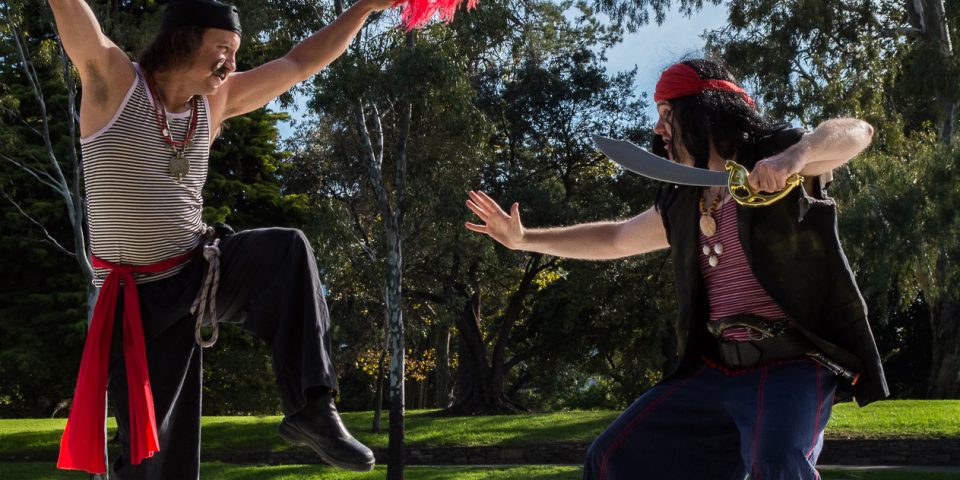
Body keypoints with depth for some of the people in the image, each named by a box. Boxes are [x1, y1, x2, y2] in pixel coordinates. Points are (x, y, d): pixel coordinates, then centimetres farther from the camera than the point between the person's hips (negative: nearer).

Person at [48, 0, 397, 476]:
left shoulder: (215, 100, 6)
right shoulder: (113, 81, -9)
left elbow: (300, 62, 11)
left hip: (201, 271, 4)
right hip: (140, 295, -4)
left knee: (288, 249, -26)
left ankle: (310, 408, -27)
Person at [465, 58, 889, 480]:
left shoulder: (776, 155, -6)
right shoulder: (682, 203, 14)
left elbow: (856, 131, -21)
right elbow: (614, 239, 27)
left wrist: (796, 154, -41)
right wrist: (523, 239, 27)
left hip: (791, 365, -7)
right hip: (714, 370, 7)